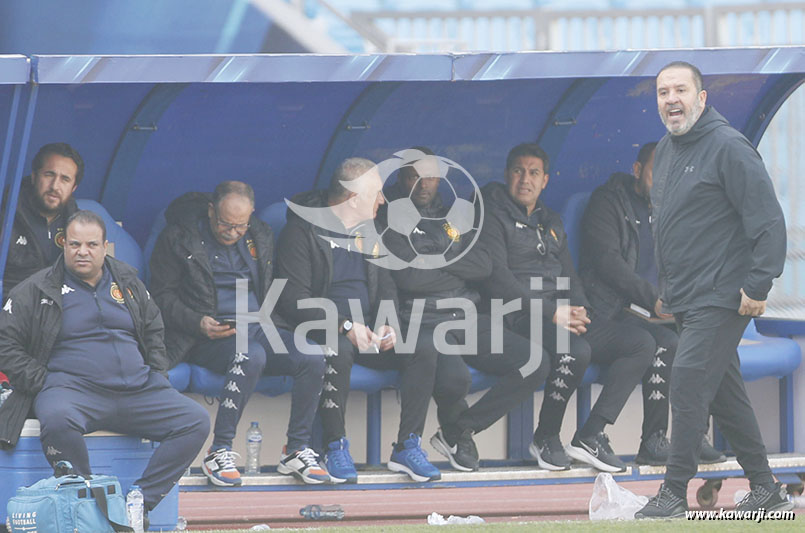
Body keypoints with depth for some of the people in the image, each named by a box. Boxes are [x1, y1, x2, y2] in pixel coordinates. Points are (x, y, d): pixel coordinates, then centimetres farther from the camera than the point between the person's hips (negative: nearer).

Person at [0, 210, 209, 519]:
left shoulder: (127, 280, 19)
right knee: (58, 420, -41)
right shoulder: (38, 289, 6)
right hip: (72, 387, -4)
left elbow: (154, 329, 29)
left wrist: (156, 373, 12)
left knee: (196, 421, -17)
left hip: (138, 390, 4)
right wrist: (41, 382, -8)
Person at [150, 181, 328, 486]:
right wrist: (199, 323, -17)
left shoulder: (261, 236, 17)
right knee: (252, 355, -38)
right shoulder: (178, 238, 2)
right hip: (208, 336, -5)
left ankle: (297, 449, -11)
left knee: (312, 357, -23)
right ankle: (219, 452, -33)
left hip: (260, 328, 5)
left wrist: (269, 321, 6)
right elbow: (163, 296, 0)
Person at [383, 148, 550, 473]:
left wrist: (438, 258, -6)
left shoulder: (449, 217, 19)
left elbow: (484, 266, 5)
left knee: (534, 363, -9)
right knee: (455, 377, -36)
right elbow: (408, 276, -16)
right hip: (421, 322, -7)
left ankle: (459, 430, 1)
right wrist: (458, 269, -2)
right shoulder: (392, 218, -1)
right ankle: (452, 426, 2)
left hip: (467, 321, 7)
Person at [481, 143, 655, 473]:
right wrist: (552, 313, -18)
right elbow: (498, 281, -10)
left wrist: (578, 310, -2)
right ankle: (545, 438, -16)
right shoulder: (494, 216, 1)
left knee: (642, 343, -10)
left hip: (564, 314, 8)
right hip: (520, 316, -8)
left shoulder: (552, 223, 25)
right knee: (575, 350, -37)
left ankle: (591, 435, -16)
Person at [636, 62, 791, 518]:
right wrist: (667, 289, 21)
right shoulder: (667, 151, 14)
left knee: (689, 383, -13)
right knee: (726, 394, 11)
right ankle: (766, 492, 17)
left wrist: (758, 285, -19)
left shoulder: (728, 147, -13)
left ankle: (675, 493, -11)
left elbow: (768, 219, -16)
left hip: (720, 298, -9)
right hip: (685, 300, 9)